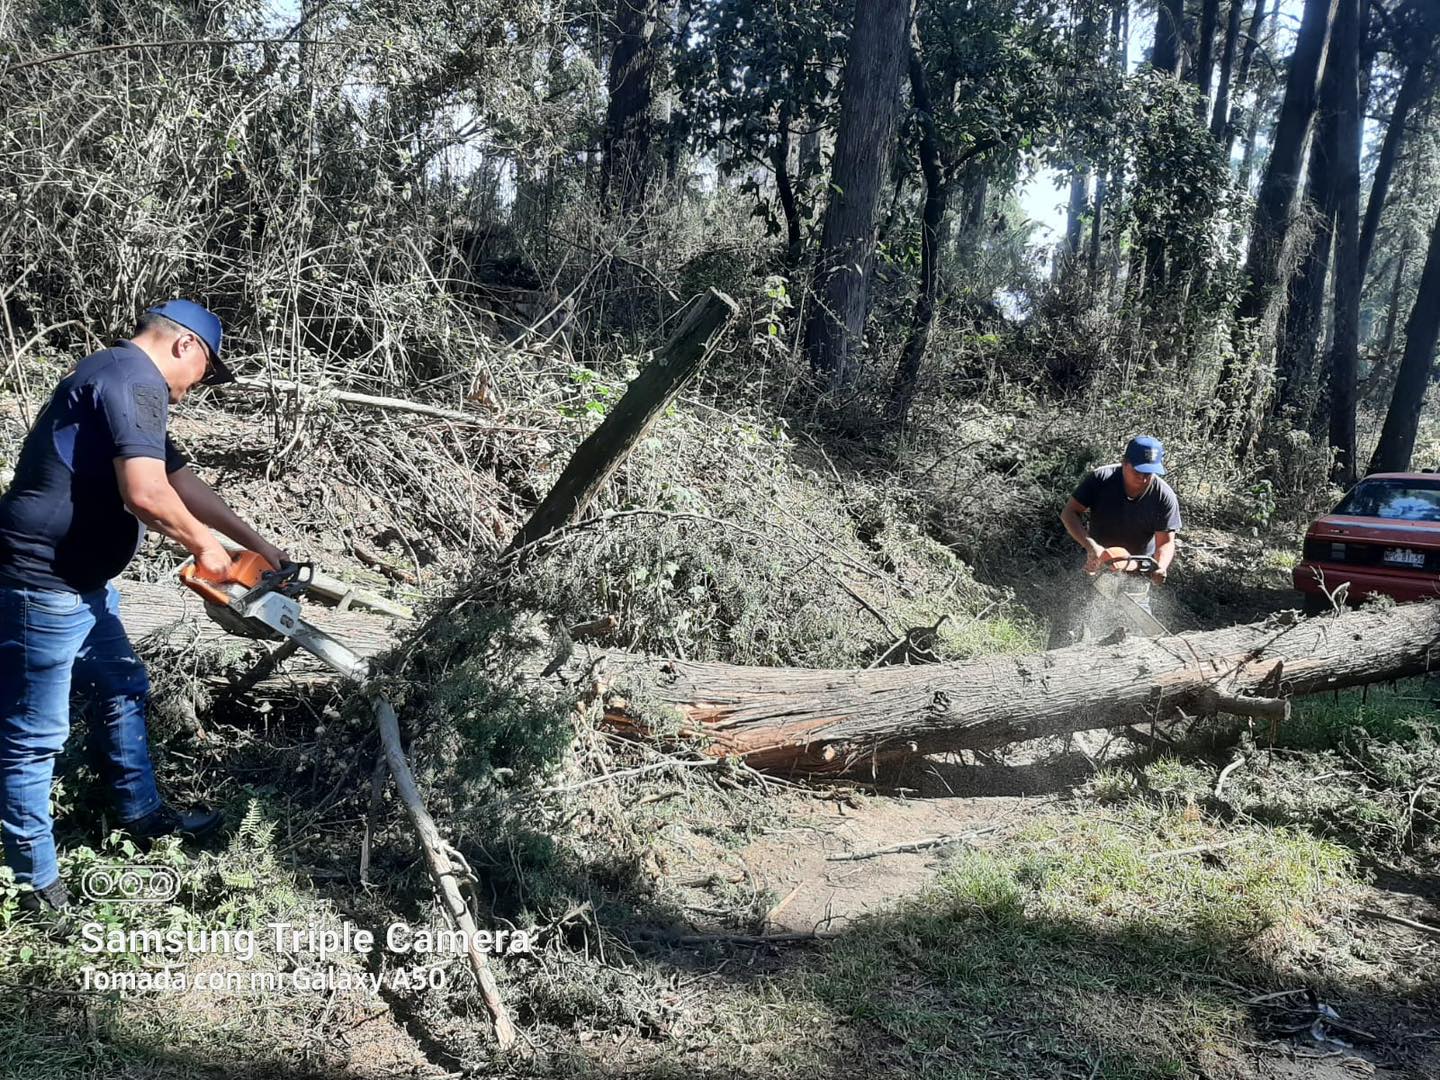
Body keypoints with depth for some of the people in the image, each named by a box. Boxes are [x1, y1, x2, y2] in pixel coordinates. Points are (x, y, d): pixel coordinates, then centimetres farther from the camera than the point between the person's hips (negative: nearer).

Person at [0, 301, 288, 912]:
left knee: (122, 692, 22)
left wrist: (258, 544, 25)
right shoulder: (135, 379, -16)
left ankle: (142, 816, 39)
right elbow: (146, 495, -28)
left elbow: (182, 482, 23)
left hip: (82, 580, 11)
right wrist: (204, 546, -9)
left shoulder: (126, 386, 16)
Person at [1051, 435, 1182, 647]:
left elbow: (1166, 542, -16)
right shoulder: (1100, 479, -22)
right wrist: (1091, 546, -35)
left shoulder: (1165, 497, -21)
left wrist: (1161, 567, -38)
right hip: (1096, 563, 0)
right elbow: (1069, 513, -21)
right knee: (1067, 624, 0)